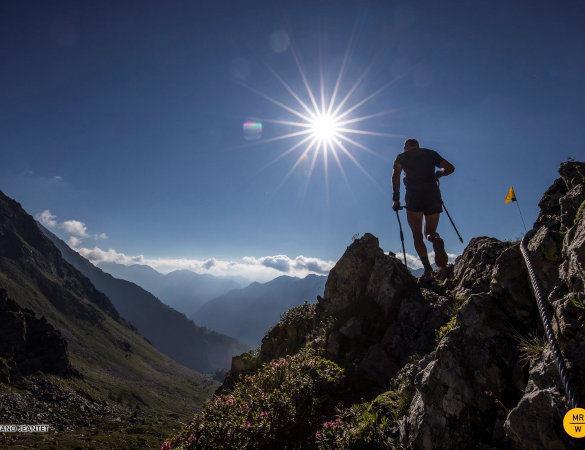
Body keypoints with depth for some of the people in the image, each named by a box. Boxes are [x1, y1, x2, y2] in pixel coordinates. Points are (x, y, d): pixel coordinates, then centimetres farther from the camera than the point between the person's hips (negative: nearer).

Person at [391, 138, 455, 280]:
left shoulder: (402, 156, 13)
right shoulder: (430, 153, 20)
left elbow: (396, 174, -5)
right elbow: (450, 168, 14)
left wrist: (396, 198, -6)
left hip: (414, 197, -2)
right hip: (433, 196, 2)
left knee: (417, 235, 4)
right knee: (429, 232, 16)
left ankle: (427, 268, -15)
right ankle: (436, 239, -22)